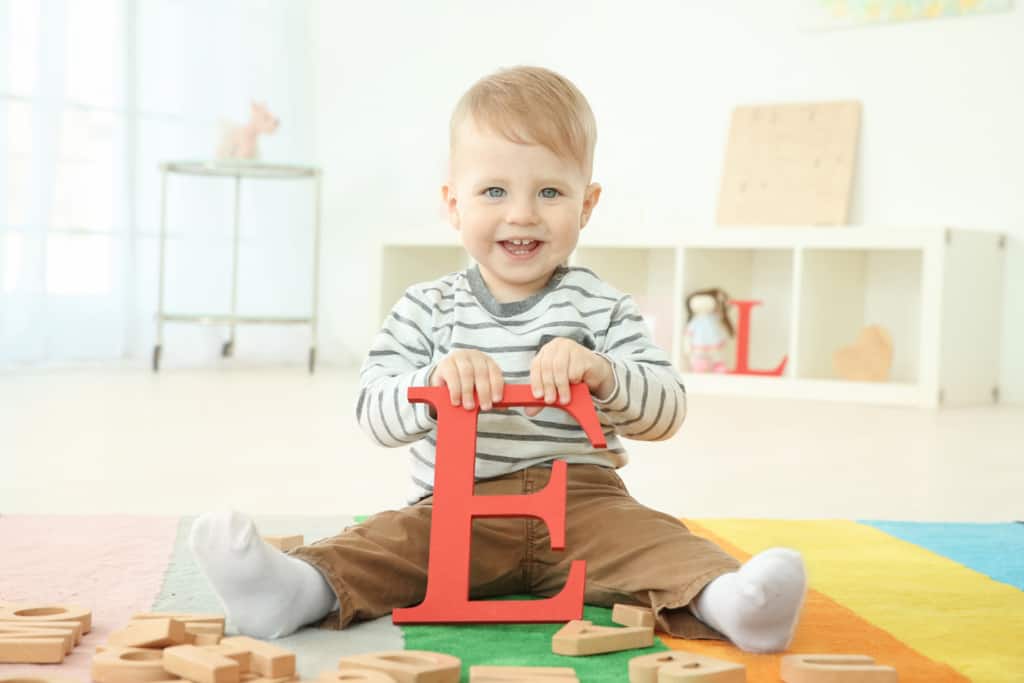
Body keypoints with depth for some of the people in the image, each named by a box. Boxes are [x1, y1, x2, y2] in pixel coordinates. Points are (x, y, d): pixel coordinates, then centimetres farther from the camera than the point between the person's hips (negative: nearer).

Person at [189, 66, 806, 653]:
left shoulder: (601, 308, 4)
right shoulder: (427, 310, 6)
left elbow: (668, 409, -4)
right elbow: (376, 414, -3)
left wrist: (603, 374, -26)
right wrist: (435, 384, -26)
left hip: (581, 500, 0)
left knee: (653, 538, -28)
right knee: (386, 541, -25)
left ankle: (720, 600, -52)